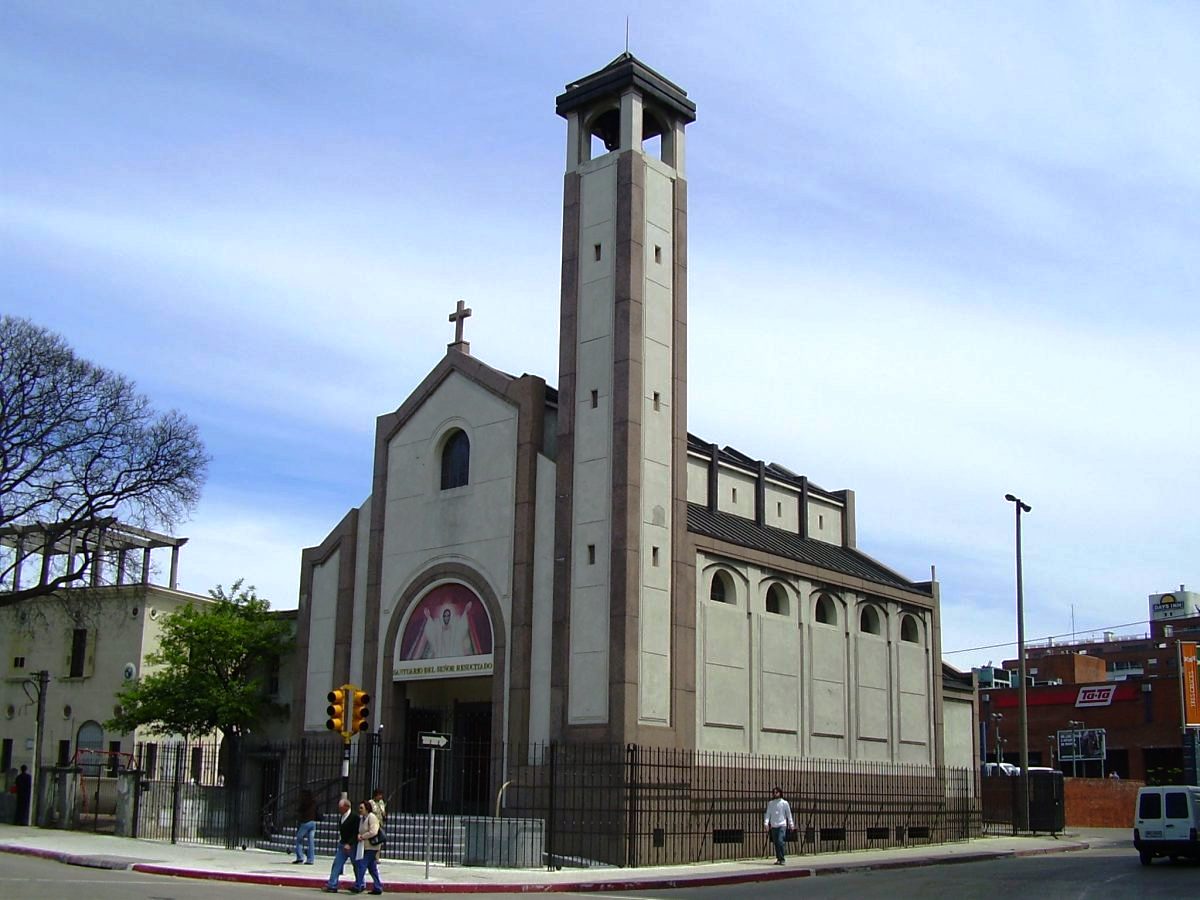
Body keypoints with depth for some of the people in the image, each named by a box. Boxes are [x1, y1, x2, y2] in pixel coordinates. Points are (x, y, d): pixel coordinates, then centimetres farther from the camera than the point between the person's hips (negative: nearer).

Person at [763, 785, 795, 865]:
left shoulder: (784, 803, 2)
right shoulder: (770, 803, 8)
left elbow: (789, 814, 6)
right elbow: (768, 813, 5)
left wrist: (791, 824, 5)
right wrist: (766, 823, -8)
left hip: (782, 825, -4)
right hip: (773, 826, 4)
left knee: (780, 841, -15)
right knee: (776, 843, 7)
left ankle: (782, 859, -12)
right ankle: (778, 859, 16)